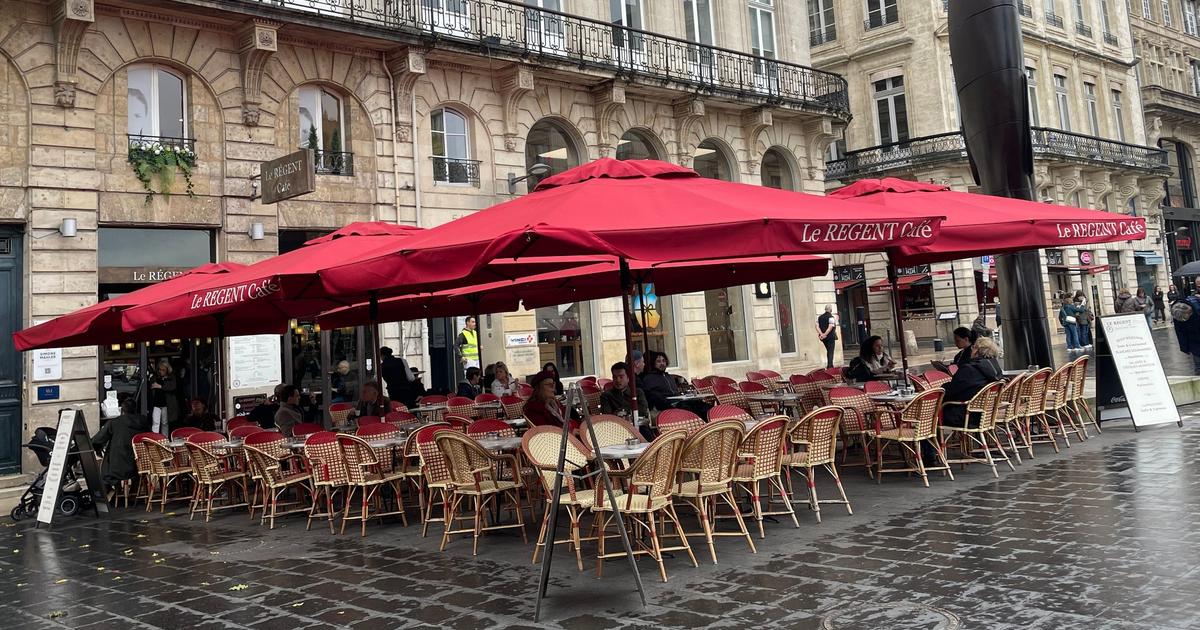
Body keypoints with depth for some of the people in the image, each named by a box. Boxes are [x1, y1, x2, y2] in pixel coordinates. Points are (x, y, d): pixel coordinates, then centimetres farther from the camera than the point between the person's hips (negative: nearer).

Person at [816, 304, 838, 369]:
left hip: (823, 337, 6)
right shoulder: (831, 317, -10)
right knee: (830, 351, -1)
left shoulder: (820, 317, 9)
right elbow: (830, 327, -21)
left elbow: (817, 326, 0)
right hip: (830, 336, -6)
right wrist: (825, 334, -21)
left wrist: (821, 334, -11)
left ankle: (829, 365, 22)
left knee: (828, 351, 19)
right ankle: (830, 365, -6)